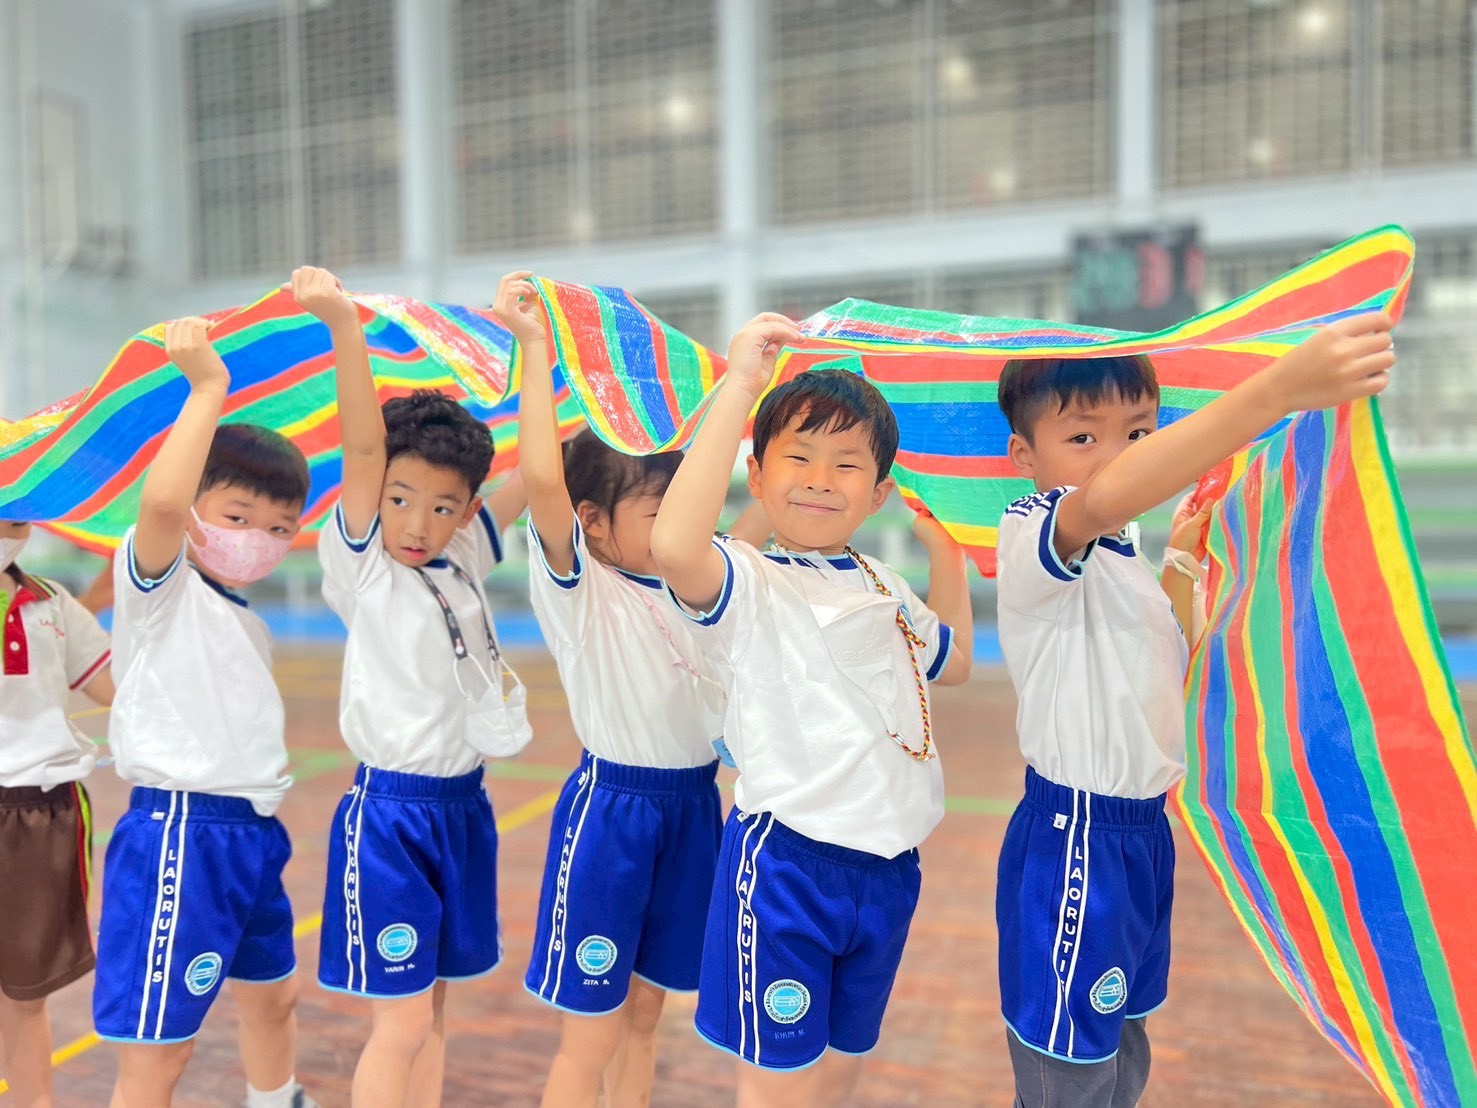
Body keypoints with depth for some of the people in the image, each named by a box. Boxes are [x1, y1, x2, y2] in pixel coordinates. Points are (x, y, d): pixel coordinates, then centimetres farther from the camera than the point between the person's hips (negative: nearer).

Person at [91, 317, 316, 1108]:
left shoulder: (243, 618, 13)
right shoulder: (159, 584, -11)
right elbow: (161, 500, -32)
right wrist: (207, 389, -29)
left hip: (250, 830, 9)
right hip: (179, 836, -9)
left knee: (273, 994, 26)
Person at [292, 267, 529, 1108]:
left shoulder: (465, 557, 4)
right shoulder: (363, 566, -9)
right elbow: (363, 448, -23)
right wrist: (345, 328, -37)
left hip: (463, 806, 5)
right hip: (389, 811, -5)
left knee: (432, 1006, 16)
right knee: (401, 1018, -2)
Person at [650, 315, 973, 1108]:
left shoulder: (885, 587, 10)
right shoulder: (748, 585, -13)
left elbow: (952, 661, 29)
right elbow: (674, 545, -38)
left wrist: (946, 554, 19)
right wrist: (738, 388, -32)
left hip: (888, 866, 7)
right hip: (784, 862, -6)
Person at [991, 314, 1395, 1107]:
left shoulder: (1123, 559, 11)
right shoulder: (1032, 537, -20)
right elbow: (1104, 496, -44)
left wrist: (1179, 567, 9)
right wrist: (1276, 390, -51)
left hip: (1142, 828, 9)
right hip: (1074, 840, -9)